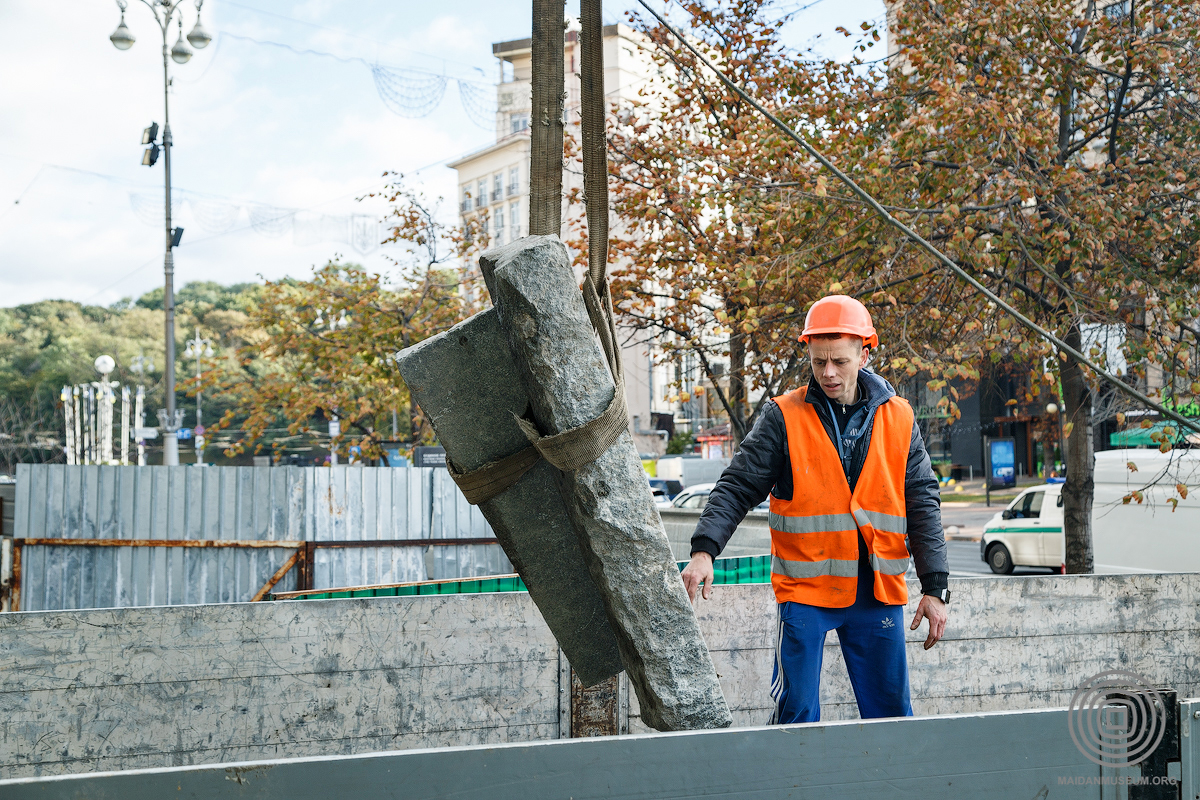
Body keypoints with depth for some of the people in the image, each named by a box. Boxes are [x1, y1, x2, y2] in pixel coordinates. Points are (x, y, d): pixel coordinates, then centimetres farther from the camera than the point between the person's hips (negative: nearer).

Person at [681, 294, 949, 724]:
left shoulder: (898, 419, 6)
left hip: (878, 591, 3)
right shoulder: (784, 418, -2)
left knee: (891, 711, 9)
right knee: (797, 712, -2)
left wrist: (935, 587, 3)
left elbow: (922, 502, 8)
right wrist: (704, 549, -22)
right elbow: (737, 487, -6)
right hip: (805, 590, -2)